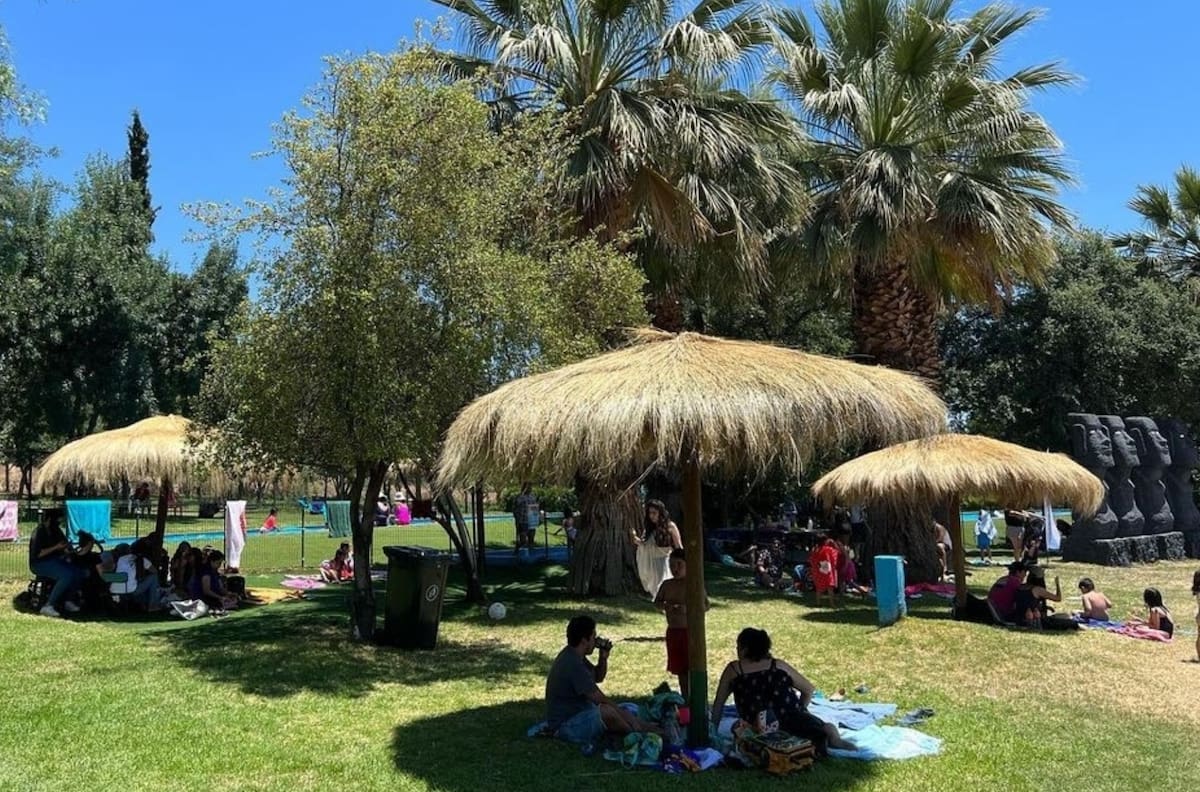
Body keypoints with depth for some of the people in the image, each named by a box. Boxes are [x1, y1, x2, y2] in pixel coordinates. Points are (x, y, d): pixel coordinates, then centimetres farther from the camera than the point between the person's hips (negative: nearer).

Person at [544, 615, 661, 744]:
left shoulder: (574, 656, 4)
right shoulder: (573, 665, -27)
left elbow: (598, 677, 16)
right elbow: (600, 699, -23)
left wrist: (603, 657, -2)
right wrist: (625, 715, -12)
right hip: (564, 726, -11)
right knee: (607, 711, -27)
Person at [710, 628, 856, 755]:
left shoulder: (733, 670, 12)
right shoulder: (779, 665, 17)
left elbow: (718, 703, 16)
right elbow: (809, 689, 22)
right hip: (793, 719, 2)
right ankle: (827, 732, -17)